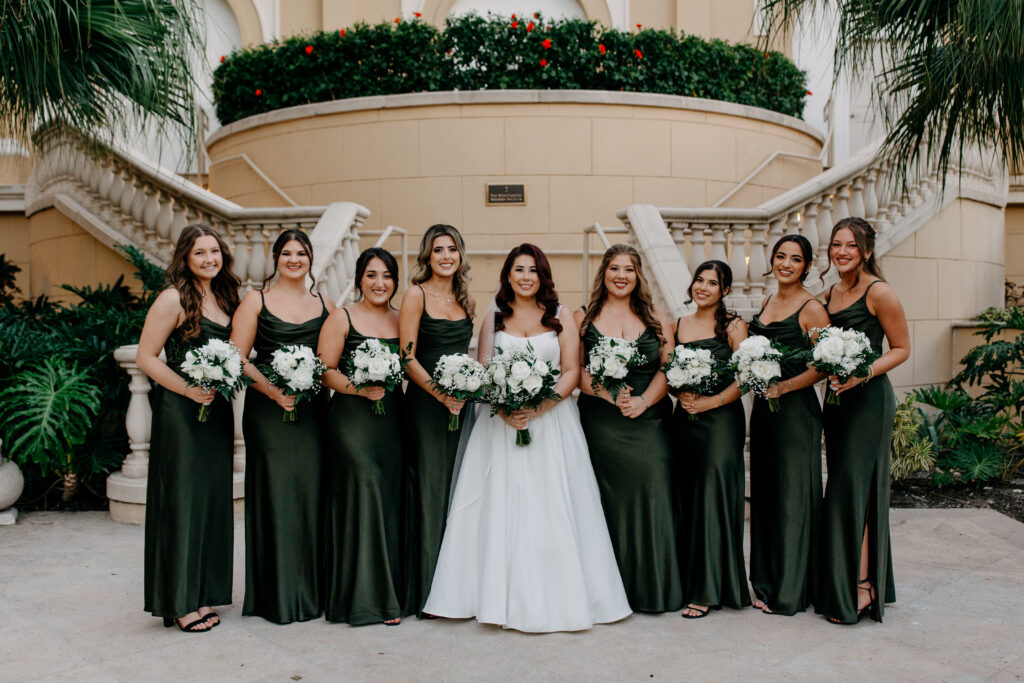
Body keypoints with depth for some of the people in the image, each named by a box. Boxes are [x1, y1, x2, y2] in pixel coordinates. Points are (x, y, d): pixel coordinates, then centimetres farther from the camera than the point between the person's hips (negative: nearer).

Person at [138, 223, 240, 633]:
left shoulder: (224, 297, 12)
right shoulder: (174, 298, -8)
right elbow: (146, 357, -10)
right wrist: (188, 389, -18)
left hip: (217, 411, 7)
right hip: (180, 413, -7)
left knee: (214, 499, 10)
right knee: (181, 500, -1)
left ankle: (202, 595, 21)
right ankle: (179, 603, 9)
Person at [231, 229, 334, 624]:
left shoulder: (325, 306, 13)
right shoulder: (256, 301, 4)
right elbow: (236, 359, -3)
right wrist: (272, 390, -15)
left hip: (312, 412, 3)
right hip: (268, 412, -3)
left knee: (311, 492, 3)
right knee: (274, 492, -1)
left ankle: (311, 590, 16)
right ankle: (277, 596, 11)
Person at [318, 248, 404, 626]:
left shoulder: (402, 320, 15)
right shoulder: (342, 318, 2)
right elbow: (325, 370, -3)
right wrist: (358, 387, -16)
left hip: (392, 418, 4)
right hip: (351, 418, -4)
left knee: (390, 498, 2)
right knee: (363, 488, -10)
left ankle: (387, 591, 13)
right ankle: (365, 597, 2)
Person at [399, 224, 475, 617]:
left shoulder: (466, 300, 13)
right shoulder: (416, 295, -4)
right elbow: (407, 357, -9)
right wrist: (441, 395, -16)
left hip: (460, 404, 6)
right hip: (425, 403, -5)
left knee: (459, 489, 8)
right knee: (430, 491, -3)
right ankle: (427, 592, 8)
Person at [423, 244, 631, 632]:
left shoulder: (561, 318, 8)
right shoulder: (494, 318, 11)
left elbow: (572, 372, 0)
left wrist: (539, 407, -14)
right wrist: (503, 409, -14)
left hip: (552, 421, -1)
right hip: (502, 423, 1)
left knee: (551, 509, -3)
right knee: (501, 509, -1)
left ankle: (555, 598, 6)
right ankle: (504, 598, 6)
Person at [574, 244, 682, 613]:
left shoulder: (655, 318, 12)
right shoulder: (584, 318, 9)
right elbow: (576, 371, 1)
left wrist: (643, 401, -10)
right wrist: (610, 395, -14)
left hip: (649, 421, 1)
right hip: (601, 424, -1)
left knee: (653, 493, -6)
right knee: (608, 498, -3)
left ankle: (653, 587, 7)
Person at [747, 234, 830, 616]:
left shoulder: (812, 308, -8)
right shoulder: (767, 303, 14)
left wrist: (784, 387, -21)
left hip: (796, 409, -7)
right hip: (763, 408, 7)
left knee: (792, 495, -1)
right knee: (765, 494, 12)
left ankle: (790, 592, 11)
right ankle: (767, 583, 24)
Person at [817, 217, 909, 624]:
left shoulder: (878, 292, -9)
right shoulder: (831, 294, 12)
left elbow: (901, 348, -7)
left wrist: (863, 374, -20)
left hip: (868, 400, -8)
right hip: (837, 399, 8)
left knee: (851, 488, -8)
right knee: (844, 487, 9)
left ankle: (858, 589, 1)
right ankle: (863, 583, 20)